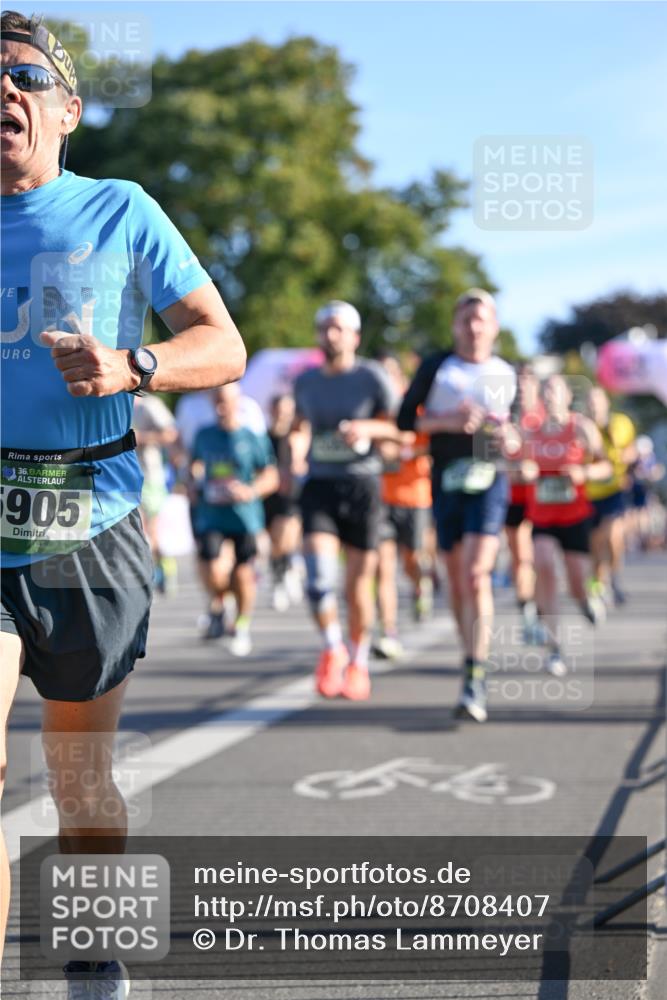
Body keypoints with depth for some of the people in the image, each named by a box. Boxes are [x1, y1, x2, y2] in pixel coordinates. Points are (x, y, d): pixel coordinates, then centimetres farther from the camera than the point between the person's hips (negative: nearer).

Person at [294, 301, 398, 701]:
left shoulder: (372, 376, -2)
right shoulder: (306, 380, 10)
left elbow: (398, 429, -3)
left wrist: (368, 429, -20)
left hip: (362, 484, -2)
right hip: (319, 484, 2)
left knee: (359, 584, 3)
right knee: (319, 575, -17)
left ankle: (359, 661, 23)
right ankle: (332, 649, 7)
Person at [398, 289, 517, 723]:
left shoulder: (509, 374, 9)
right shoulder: (436, 367, 5)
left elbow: (520, 425, 19)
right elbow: (406, 419, 2)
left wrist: (512, 440, -4)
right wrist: (448, 421, -13)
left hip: (490, 480, -1)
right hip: (446, 481, 1)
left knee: (476, 574, -16)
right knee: (456, 581, 8)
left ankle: (475, 679, -18)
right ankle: (474, 661, 26)